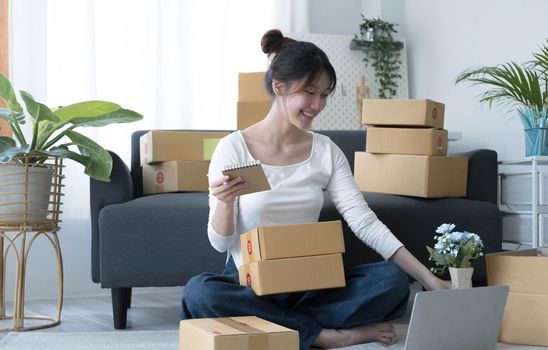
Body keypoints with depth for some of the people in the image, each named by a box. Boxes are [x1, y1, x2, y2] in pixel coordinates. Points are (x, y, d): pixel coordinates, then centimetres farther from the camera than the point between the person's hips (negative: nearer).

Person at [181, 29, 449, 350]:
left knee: (393, 280, -22)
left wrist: (429, 279, -14)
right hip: (250, 285, -2)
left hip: (310, 284, 2)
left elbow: (365, 222, -4)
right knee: (199, 292, -35)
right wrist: (226, 202, -28)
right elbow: (220, 242, -5)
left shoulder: (326, 151, 3)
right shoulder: (234, 148, -7)